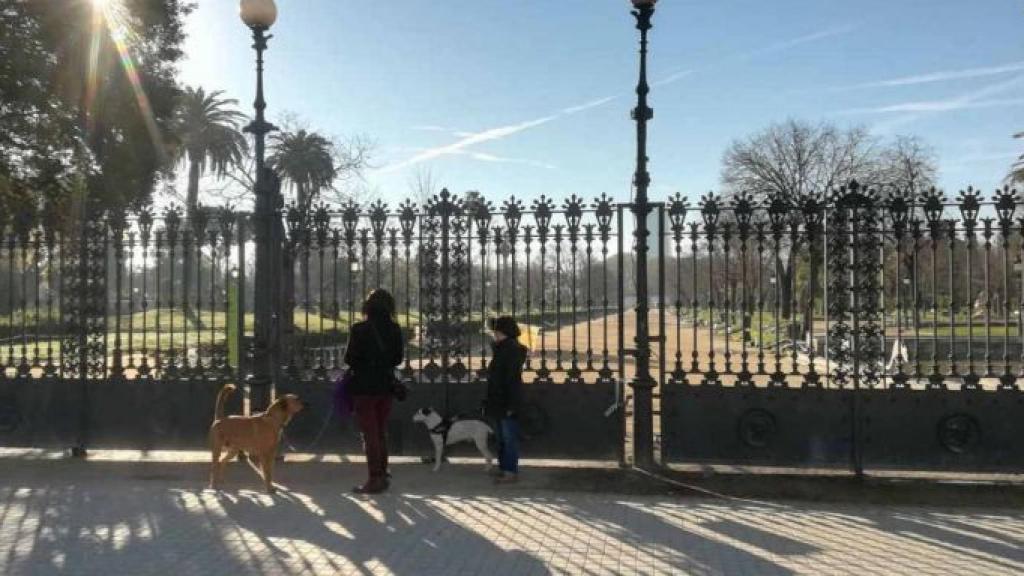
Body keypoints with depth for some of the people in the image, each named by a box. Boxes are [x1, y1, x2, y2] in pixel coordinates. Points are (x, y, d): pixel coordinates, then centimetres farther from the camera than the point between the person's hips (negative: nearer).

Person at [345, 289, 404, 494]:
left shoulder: (360, 329, -15)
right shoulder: (394, 330, -1)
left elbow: (350, 359, -11)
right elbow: (397, 358, 6)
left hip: (364, 386, -5)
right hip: (386, 385, 5)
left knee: (370, 434, 2)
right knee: (381, 433, 17)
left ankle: (374, 479, 3)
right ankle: (382, 475, 23)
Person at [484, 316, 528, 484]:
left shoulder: (513, 350, -15)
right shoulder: (500, 349, 14)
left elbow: (513, 379, -21)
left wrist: (511, 405, -24)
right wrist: (489, 402, 18)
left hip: (507, 404, -10)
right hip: (497, 403, 10)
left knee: (509, 438, -4)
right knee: (501, 438, 15)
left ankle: (511, 471, 2)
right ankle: (503, 468, 23)